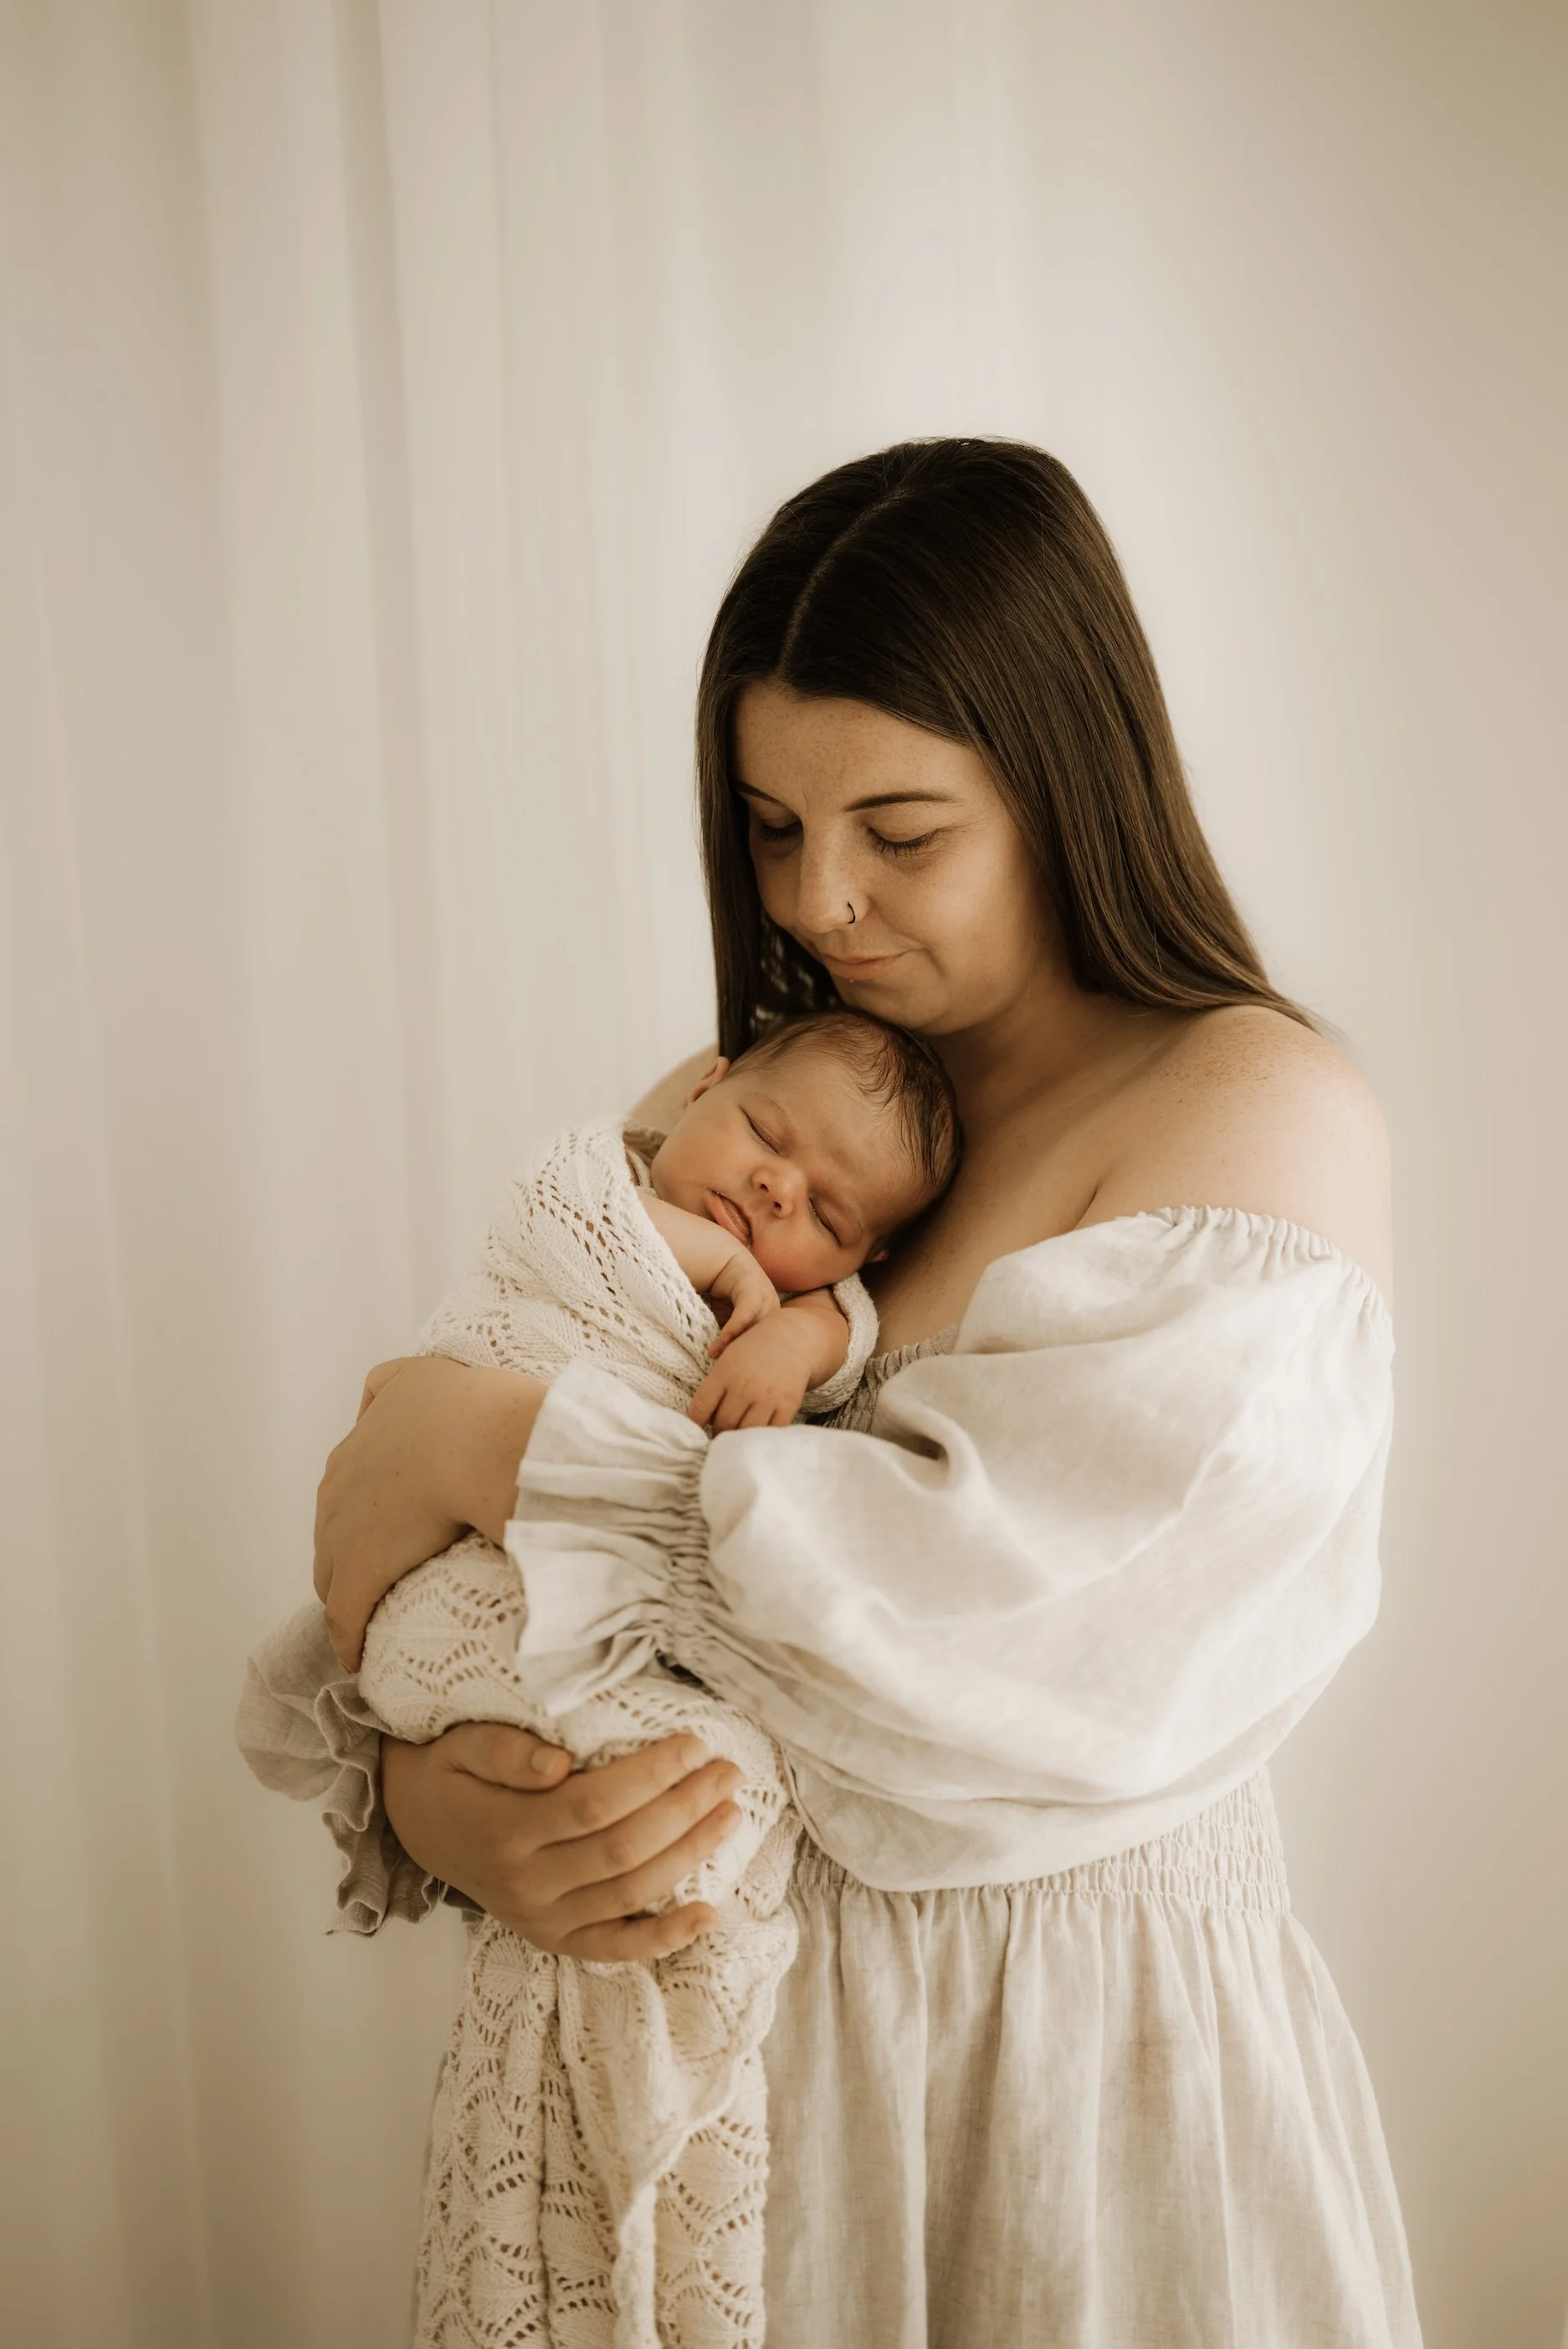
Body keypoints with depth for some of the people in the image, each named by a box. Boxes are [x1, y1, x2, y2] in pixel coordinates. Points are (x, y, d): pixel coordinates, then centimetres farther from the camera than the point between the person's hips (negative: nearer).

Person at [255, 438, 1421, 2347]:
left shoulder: (1271, 1118, -14)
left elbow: (1003, 1602, -26)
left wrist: (487, 1446, -20)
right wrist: (417, 1794, -18)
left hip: (1100, 2038, -4)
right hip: (741, 1995, 4)